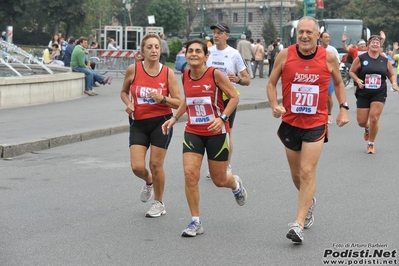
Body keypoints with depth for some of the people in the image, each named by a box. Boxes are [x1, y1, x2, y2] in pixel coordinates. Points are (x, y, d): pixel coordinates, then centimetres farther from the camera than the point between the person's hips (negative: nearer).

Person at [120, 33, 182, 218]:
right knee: (137, 167, -7)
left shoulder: (168, 73, -6)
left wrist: (162, 99, -20)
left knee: (156, 164, 1)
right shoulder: (133, 69, -4)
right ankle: (149, 182, 30)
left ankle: (159, 203, 22)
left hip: (161, 122, -1)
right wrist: (128, 104, -7)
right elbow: (124, 92, 13)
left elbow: (179, 103, -4)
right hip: (138, 123, 1)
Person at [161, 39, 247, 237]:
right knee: (190, 174, -13)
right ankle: (195, 222, -1)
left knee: (219, 180, 9)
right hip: (193, 132, 4)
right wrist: (175, 118, 10)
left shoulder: (215, 74, -15)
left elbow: (234, 97, -11)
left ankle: (236, 184, 48)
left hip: (216, 132, -3)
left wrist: (222, 118, -24)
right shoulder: (185, 76, 0)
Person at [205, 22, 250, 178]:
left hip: (228, 97, -3)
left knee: (227, 133, 2)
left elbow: (247, 80, -5)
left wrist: (237, 79, -25)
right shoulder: (208, 51, 2)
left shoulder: (234, 54, -7)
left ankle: (227, 167, 15)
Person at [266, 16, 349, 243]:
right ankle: (309, 202, 44)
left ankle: (299, 223, -10)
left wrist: (343, 108, 2)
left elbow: (338, 83, 11)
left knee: (307, 172, -11)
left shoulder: (328, 57, -7)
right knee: (296, 172, 14)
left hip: (316, 124, -2)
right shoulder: (285, 55, -7)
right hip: (290, 122, 2)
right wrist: (275, 105, -14)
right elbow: (272, 84, 3)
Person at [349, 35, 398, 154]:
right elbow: (351, 71, 3)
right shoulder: (360, 59, -4)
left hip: (379, 94, 0)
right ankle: (367, 129, 42)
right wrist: (358, 80, -14)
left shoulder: (385, 61, 4)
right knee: (361, 122, 3)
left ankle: (371, 144, 9)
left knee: (374, 119, -11)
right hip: (363, 94, 0)